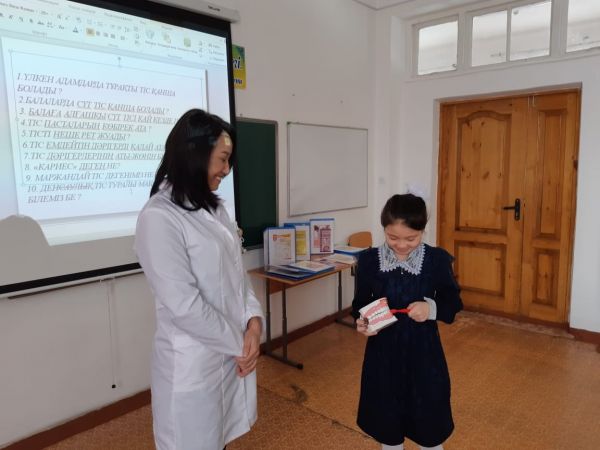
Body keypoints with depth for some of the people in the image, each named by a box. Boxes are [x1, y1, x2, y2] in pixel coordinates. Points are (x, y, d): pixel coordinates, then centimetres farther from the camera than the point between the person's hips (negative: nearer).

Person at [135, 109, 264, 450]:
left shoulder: (214, 208, 6)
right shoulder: (159, 218, -20)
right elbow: (184, 306, -23)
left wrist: (254, 320, -7)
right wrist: (240, 344, -12)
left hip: (235, 350, 7)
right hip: (195, 360, -7)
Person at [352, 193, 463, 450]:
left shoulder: (437, 259, -10)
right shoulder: (369, 260, -8)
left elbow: (453, 302, -2)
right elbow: (360, 303, 0)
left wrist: (431, 308, -22)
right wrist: (361, 322, -20)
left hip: (423, 351, 0)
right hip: (383, 352, 1)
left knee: (429, 429, 16)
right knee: (387, 423, 19)